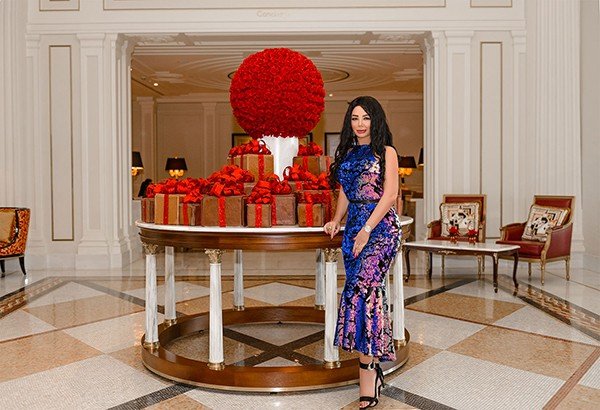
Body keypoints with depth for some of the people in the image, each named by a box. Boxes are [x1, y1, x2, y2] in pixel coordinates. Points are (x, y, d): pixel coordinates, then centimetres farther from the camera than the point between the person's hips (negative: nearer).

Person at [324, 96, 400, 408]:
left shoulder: (386, 152, 1)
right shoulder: (348, 153, 18)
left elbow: (390, 194, -8)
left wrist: (367, 229, -15)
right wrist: (337, 220, 7)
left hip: (381, 227, -6)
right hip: (354, 227, 6)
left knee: (363, 287, -16)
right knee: (370, 289, 4)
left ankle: (367, 371, -10)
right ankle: (373, 365, 11)